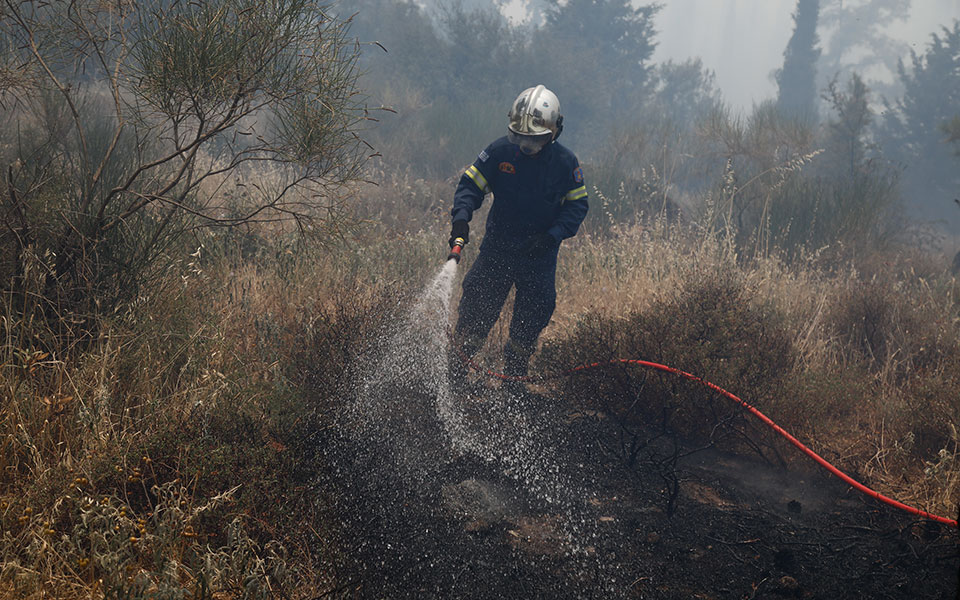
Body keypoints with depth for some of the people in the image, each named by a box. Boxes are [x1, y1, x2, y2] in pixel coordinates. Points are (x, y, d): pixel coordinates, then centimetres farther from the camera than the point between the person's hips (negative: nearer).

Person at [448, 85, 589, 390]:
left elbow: (577, 205, -1)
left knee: (532, 317, 4)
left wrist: (551, 236, -15)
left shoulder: (565, 162, -7)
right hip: (497, 247, 0)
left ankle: (513, 375, 23)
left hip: (540, 254, 0)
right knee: (476, 308, -3)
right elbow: (470, 184, -3)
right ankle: (455, 371, 10)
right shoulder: (500, 152, -9)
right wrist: (461, 217, -22)